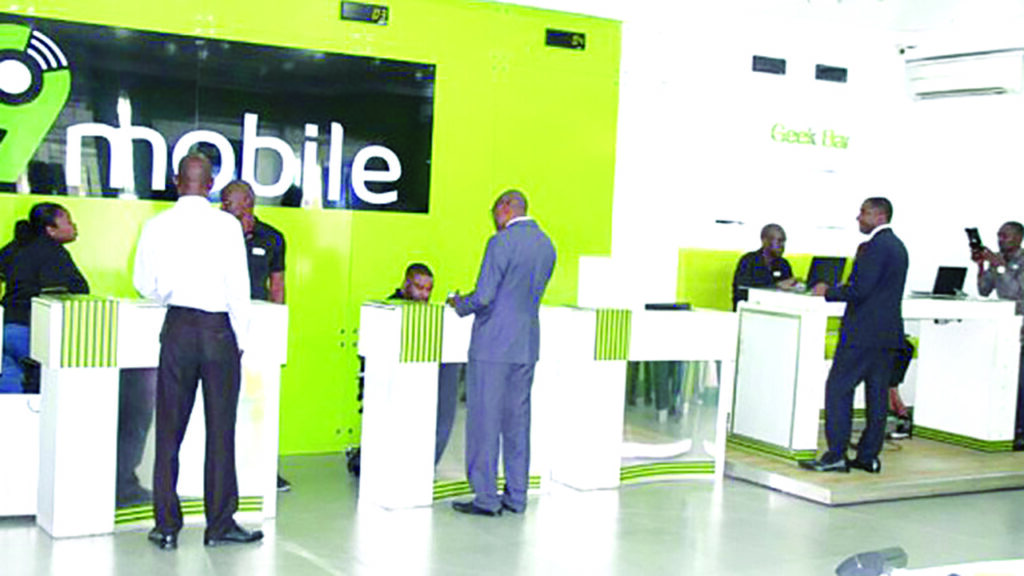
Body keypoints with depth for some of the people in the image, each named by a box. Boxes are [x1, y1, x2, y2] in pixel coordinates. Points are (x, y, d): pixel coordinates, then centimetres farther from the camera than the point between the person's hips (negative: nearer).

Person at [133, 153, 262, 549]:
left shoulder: (157, 226, -1)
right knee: (220, 428, 6)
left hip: (177, 327, 2)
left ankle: (167, 527, 13)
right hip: (219, 328, -2)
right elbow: (238, 286, -8)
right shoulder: (226, 225, -9)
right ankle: (219, 525, 12)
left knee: (169, 428, 9)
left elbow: (144, 283, 7)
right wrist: (240, 338, 1)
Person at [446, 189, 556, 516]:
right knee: (517, 421, 12)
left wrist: (460, 305, 3)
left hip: (493, 345, -7)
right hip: (527, 346, 7)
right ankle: (516, 497, 17)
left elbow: (483, 298, -18)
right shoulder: (547, 246, 10)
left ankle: (486, 498, 4)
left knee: (484, 421, 0)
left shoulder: (501, 243, -14)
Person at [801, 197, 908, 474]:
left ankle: (835, 456, -6)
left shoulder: (874, 246, -14)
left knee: (838, 388, -5)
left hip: (863, 332, -10)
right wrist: (836, 289, 20)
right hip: (889, 332, 10)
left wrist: (828, 291, -5)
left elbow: (859, 290, -20)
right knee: (877, 393, 9)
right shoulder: (898, 246, 17)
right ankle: (869, 456, 12)